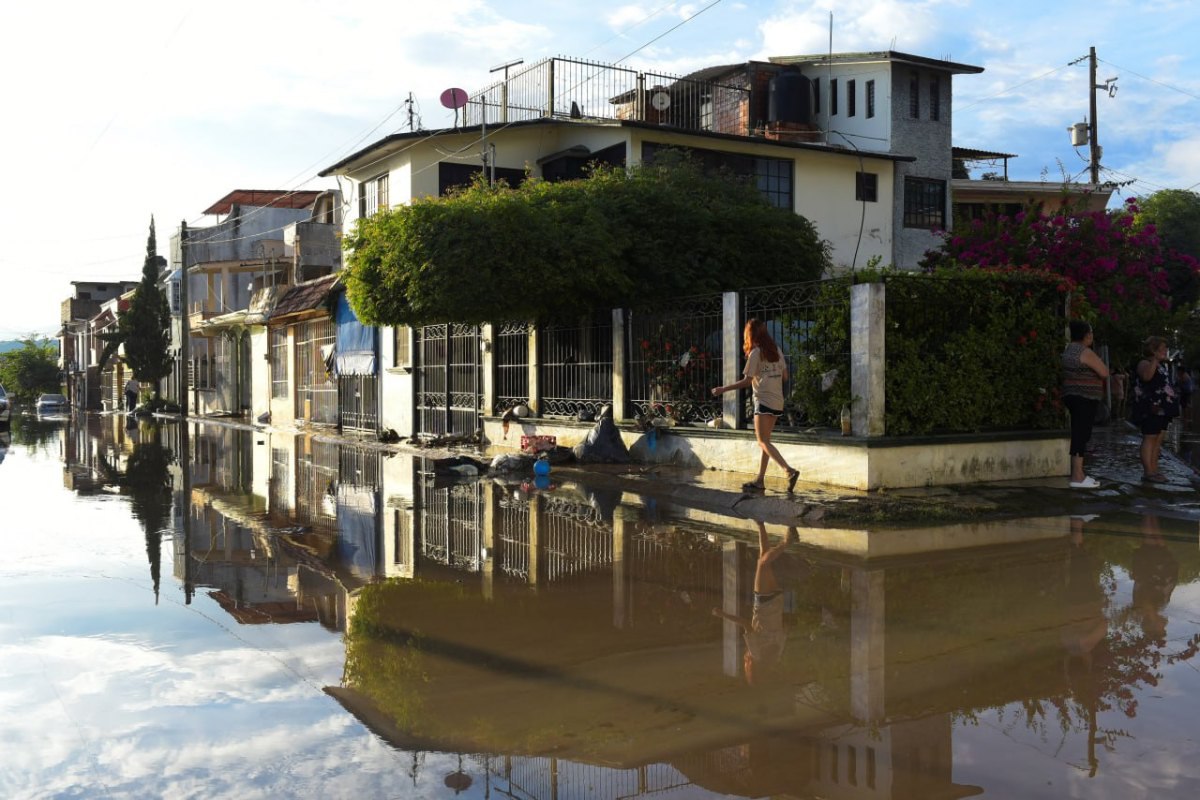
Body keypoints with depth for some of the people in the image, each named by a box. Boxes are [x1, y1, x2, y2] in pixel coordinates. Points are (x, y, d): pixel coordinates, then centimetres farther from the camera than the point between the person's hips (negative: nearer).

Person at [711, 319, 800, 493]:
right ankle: (759, 480, 11)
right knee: (764, 441, 11)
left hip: (764, 401, -8)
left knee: (763, 441, -9)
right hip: (778, 402, 8)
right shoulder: (776, 351, 11)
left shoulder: (756, 353, -9)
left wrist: (723, 389, -7)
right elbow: (785, 377, 13)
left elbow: (747, 381, -12)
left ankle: (790, 471, -25)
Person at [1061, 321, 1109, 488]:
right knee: (1081, 435, -8)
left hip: (1073, 397, 10)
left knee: (1079, 434, 15)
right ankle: (1077, 477, -8)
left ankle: (1077, 473, 21)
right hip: (1085, 399, -10)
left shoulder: (1069, 349, 13)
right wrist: (1099, 363, 4)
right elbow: (1104, 372, -14)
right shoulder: (1086, 352, -16)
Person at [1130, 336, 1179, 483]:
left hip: (1162, 409, 10)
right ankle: (1148, 472, -10)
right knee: (1150, 438, -10)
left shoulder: (1161, 365, 21)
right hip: (1152, 409, -10)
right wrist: (1155, 359, -34)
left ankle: (1154, 470, 12)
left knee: (1158, 439, 9)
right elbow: (1146, 376, -33)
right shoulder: (1145, 363, -9)